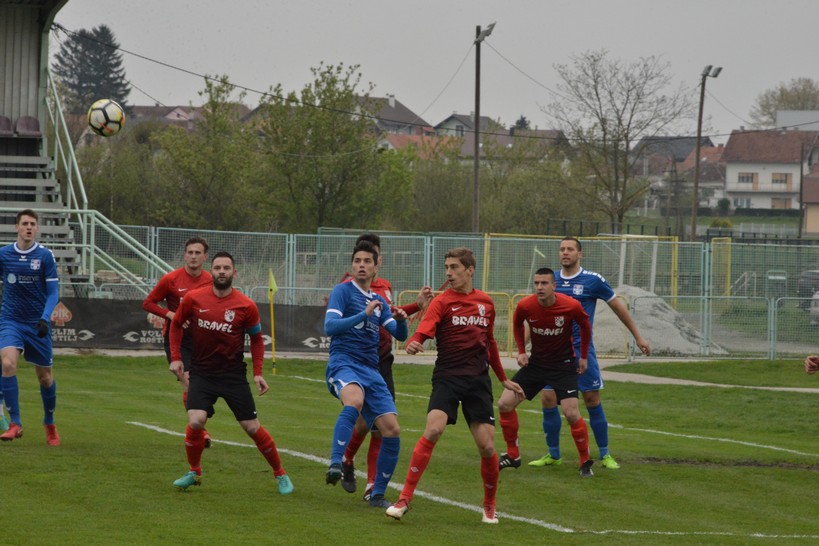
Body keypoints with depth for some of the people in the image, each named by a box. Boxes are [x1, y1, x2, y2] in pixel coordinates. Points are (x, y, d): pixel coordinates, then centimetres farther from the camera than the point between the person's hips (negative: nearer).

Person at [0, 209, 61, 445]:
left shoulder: (45, 256, -5)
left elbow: (53, 292, -5)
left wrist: (45, 319, -19)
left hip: (37, 325, 0)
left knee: (45, 377, 8)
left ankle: (50, 424, 32)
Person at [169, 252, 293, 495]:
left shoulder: (246, 306, -7)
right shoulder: (193, 299, -5)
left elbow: (256, 338, 7)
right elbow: (176, 324, 11)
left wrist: (258, 372, -1)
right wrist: (176, 357, 3)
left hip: (234, 374, 0)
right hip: (202, 372, 0)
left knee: (252, 427, 0)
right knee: (196, 421, -19)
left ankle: (280, 474, 19)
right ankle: (194, 472, 6)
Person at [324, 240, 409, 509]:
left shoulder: (379, 301, 21)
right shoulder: (343, 291, 3)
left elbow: (399, 335, 17)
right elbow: (330, 326, -9)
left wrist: (401, 320, -6)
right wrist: (364, 314, -17)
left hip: (371, 371, 6)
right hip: (343, 363, -6)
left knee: (392, 429, -4)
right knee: (355, 399, -40)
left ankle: (378, 495, 9)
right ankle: (335, 464, -44)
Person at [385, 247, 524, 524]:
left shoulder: (486, 302, 11)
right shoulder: (442, 301, -1)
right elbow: (423, 330, -18)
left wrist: (504, 379, 29)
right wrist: (413, 343, -42)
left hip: (478, 379, 3)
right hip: (448, 376, -3)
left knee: (487, 445, -3)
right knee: (432, 431, -23)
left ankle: (490, 506, 19)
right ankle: (405, 498, -16)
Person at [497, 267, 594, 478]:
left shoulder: (571, 306, -20)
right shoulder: (525, 306, -15)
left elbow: (585, 325, 2)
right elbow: (517, 324, 10)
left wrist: (584, 356, 5)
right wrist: (521, 351, 3)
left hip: (563, 365, -3)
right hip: (535, 363, 3)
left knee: (571, 413, -17)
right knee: (505, 404, -4)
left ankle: (585, 462, 2)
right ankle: (512, 455, 13)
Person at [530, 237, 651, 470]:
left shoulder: (593, 280, -4)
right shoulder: (550, 280, 5)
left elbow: (618, 307, 7)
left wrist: (638, 337, 10)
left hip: (582, 350, -3)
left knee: (592, 400, -2)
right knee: (547, 399, -4)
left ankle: (605, 455, 10)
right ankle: (553, 455, 10)